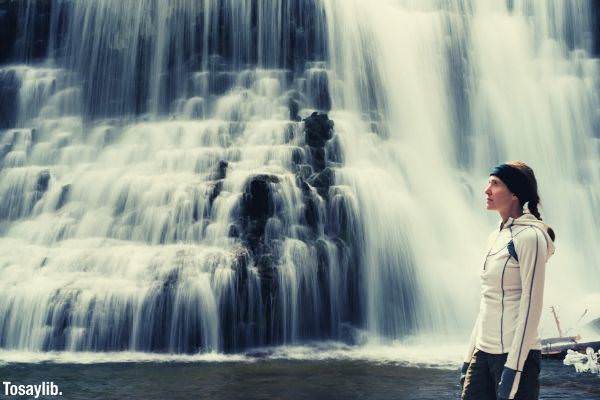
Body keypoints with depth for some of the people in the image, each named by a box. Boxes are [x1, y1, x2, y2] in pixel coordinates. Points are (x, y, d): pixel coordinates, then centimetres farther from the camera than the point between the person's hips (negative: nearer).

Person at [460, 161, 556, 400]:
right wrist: (470, 357, 15)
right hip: (484, 352, 8)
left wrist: (513, 367, -19)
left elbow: (531, 306, -16)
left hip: (516, 353, -7)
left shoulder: (529, 236, -12)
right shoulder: (496, 237, 13)